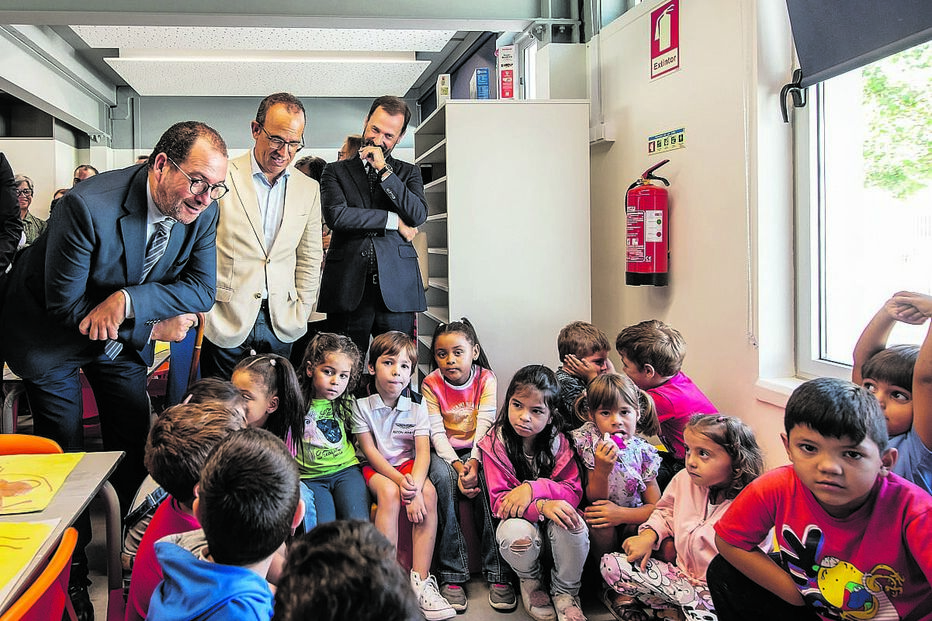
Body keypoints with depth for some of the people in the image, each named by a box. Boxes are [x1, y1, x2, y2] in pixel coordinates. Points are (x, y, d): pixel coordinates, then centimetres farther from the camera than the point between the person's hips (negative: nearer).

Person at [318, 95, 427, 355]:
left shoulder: (408, 173, 17)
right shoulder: (336, 171, 13)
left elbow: (418, 215, -2)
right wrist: (393, 220, -3)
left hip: (396, 288, 1)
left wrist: (383, 170, -4)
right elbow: (336, 216, -6)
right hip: (348, 287, -1)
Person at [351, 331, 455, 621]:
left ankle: (420, 581, -29)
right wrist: (400, 480, -23)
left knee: (429, 491, -28)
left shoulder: (417, 406, -1)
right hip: (376, 468, -2)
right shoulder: (362, 405, -7)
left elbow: (423, 452, -10)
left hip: (409, 466, 2)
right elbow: (369, 450, -10)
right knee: (389, 492, -34)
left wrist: (415, 487, -28)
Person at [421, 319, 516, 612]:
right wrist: (457, 465, -25)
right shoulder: (431, 384, -3)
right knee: (444, 477, -32)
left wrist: (474, 462, -30)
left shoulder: (486, 379, -4)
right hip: (446, 452, 0)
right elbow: (437, 433, -10)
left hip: (478, 450, 0)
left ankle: (498, 573, -25)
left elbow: (485, 426, -14)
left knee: (486, 479, -31)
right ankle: (452, 576, -28)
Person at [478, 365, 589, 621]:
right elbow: (499, 502, -17)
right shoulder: (495, 444, -12)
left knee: (573, 525, -33)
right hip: (519, 519, -1)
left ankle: (566, 591, -2)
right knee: (516, 533, -37)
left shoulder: (558, 441, -6)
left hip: (551, 517, 1)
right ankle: (529, 580, 2)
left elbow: (574, 491, -10)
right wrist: (542, 506, -36)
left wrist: (533, 488, -29)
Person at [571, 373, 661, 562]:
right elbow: (594, 502, -12)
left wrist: (622, 514, -24)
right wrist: (602, 470, -33)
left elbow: (655, 506, -4)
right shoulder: (589, 443, -12)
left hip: (631, 520, 2)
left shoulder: (642, 451, -5)